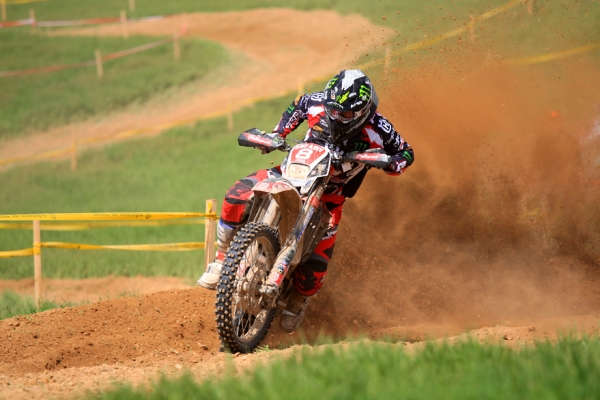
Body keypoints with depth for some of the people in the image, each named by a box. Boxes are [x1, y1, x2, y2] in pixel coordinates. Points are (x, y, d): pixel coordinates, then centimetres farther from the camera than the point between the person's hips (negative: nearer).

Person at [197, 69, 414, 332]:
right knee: (238, 197, -23)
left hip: (329, 194, -2)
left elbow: (406, 152, -4)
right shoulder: (319, 103, -13)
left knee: (316, 262, -16)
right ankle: (223, 259, -7)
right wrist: (278, 132, 0)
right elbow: (299, 104, 12)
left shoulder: (377, 129, -19)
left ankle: (299, 301, 17)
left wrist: (392, 164, -27)